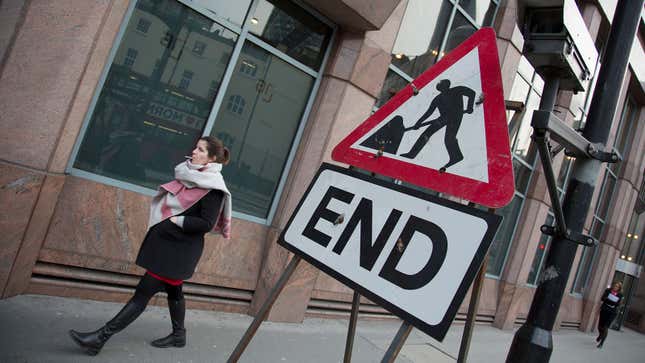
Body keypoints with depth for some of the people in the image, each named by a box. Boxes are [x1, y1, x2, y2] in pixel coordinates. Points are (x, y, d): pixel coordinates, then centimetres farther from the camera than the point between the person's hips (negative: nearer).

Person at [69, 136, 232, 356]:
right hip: (166, 241, 8)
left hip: (179, 249, -8)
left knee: (143, 292, -5)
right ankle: (178, 335, 36)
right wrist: (159, 223, 4)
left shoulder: (213, 188, -16)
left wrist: (175, 221, -17)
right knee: (173, 290, 19)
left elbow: (206, 224, -20)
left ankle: (100, 338, 0)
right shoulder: (189, 176, 8)